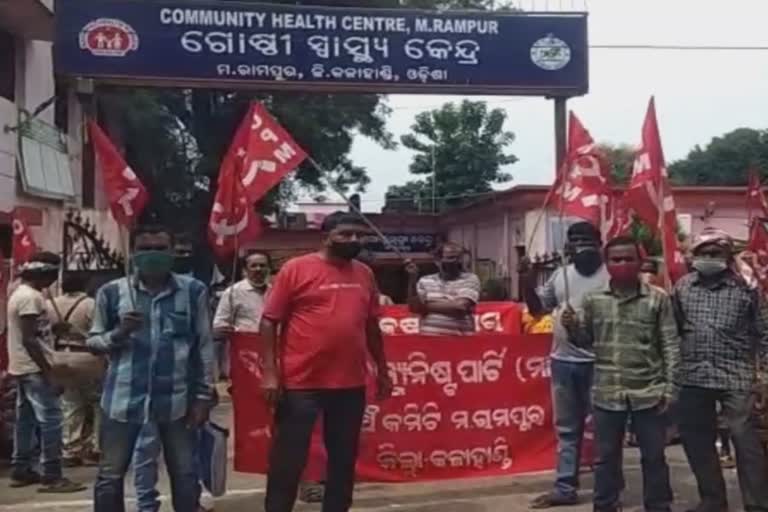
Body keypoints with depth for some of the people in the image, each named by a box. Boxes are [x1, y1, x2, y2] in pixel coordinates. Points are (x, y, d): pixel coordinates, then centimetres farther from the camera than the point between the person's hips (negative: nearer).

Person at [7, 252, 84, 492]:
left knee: (26, 420, 14)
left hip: (21, 368, 11)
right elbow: (29, 339, -23)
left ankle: (21, 471, 20)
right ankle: (51, 477, -8)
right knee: (50, 420, -9)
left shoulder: (20, 293, 14)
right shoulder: (31, 297, -18)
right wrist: (48, 372, -22)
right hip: (33, 369, -11)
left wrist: (56, 329, 13)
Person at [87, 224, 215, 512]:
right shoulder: (112, 292, 0)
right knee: (110, 477, 9)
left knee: (185, 475, 11)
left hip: (177, 399, 0)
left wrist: (204, 396, 1)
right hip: (123, 398, 1)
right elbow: (93, 342, 7)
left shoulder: (193, 291, -1)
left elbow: (204, 347, 4)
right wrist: (118, 334, -14)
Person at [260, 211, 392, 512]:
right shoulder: (296, 269, -5)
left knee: (344, 459, 15)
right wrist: (269, 372, -12)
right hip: (300, 383, -5)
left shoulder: (364, 274, 10)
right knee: (288, 461, 4)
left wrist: (382, 371, 17)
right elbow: (269, 321, -5)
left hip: (351, 384, 5)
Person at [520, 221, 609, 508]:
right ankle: (565, 489, 22)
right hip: (563, 361, 6)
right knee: (566, 429, 13)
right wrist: (527, 283, 1)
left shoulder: (610, 276, -6)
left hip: (598, 362, -5)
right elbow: (537, 309, 16)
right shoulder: (560, 275, 11)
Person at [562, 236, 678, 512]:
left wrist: (669, 387, -5)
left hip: (648, 393, -1)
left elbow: (671, 346, -2)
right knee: (606, 457, 13)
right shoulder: (592, 299, 2)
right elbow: (585, 341, 9)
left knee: (654, 457, 12)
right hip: (606, 393, 2)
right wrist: (571, 327, -12)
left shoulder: (658, 299, -3)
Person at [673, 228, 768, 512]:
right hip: (693, 376, 4)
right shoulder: (682, 287, 7)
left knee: (744, 438, -6)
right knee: (696, 439, 11)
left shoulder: (744, 288, -2)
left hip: (735, 376, -4)